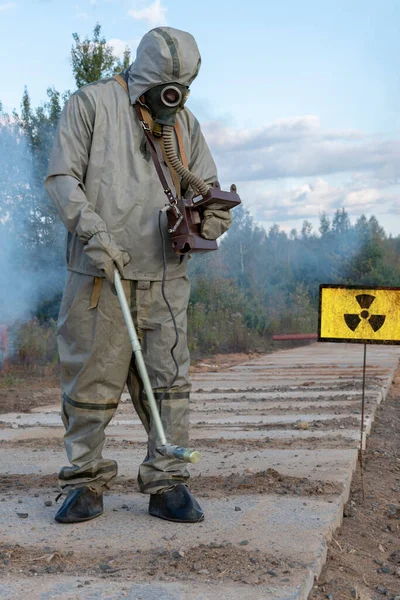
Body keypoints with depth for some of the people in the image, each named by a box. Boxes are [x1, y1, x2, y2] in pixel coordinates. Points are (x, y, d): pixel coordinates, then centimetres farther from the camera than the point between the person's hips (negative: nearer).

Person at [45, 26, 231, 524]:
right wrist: (93, 230, -16)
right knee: (90, 382, 0)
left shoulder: (186, 124, 18)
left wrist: (205, 220, -5)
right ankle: (86, 482, 14)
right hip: (99, 272, -3)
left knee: (168, 380, 1)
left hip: (164, 277, 4)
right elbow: (61, 176, -2)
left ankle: (166, 483, 10)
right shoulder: (91, 103, 5)